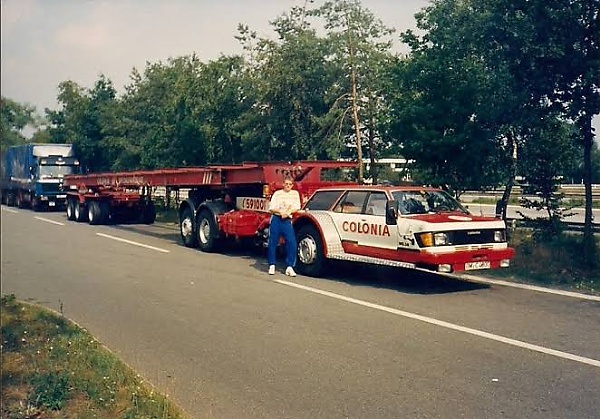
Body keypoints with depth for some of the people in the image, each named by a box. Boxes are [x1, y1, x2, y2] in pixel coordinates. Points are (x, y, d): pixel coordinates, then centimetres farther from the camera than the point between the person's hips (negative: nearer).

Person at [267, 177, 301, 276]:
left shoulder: (295, 193, 13)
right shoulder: (277, 193, 9)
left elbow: (297, 207, 4)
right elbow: (271, 208, 3)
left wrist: (287, 212, -9)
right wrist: (281, 211, -11)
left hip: (287, 220, 0)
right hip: (276, 219, 0)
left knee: (291, 242, -13)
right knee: (273, 242, 1)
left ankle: (289, 267, -9)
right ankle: (272, 265, 12)